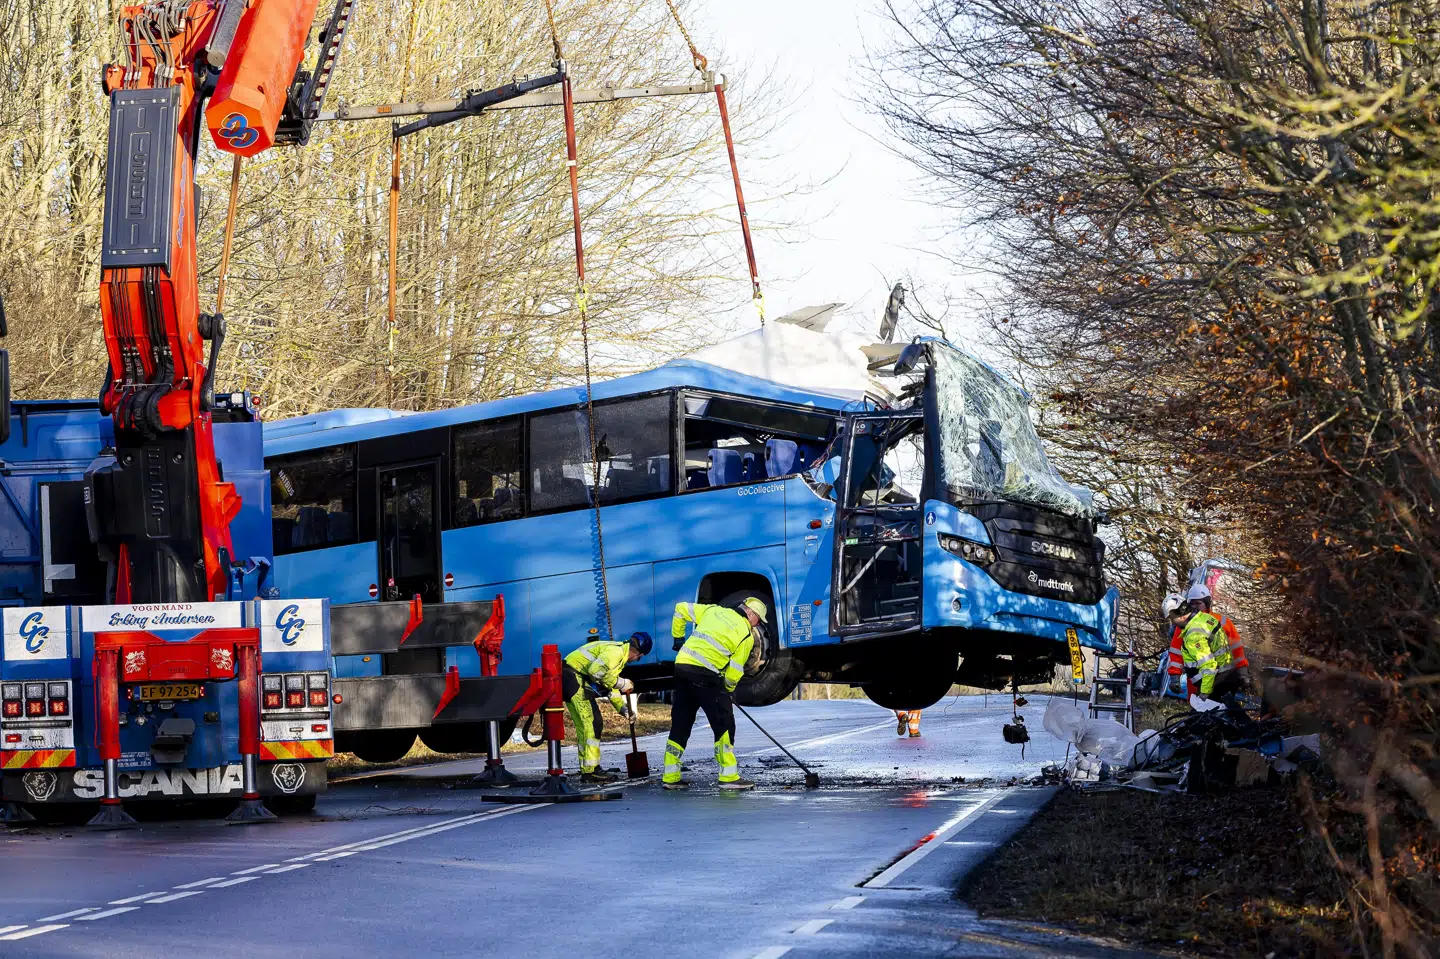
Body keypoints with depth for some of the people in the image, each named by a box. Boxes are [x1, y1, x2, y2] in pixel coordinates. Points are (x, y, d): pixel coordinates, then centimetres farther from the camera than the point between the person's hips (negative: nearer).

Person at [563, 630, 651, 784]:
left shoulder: (619, 652, 18)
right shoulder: (616, 651, -16)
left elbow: (611, 686, 25)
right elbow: (596, 670, -28)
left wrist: (623, 708, 20)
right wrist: (619, 683, -17)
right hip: (574, 677, -11)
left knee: (584, 726, 13)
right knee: (592, 723, -11)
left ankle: (586, 771, 18)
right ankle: (591, 771, -12)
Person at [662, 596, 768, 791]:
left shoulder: (714, 611, 17)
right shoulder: (746, 635, 1)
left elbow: (681, 609, 21)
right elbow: (734, 671, -1)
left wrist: (678, 638, 32)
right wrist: (728, 690, 17)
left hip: (682, 665, 7)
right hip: (706, 675, -7)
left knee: (680, 724, 13)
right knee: (724, 725, 1)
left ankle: (670, 777, 15)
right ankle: (729, 776, -2)